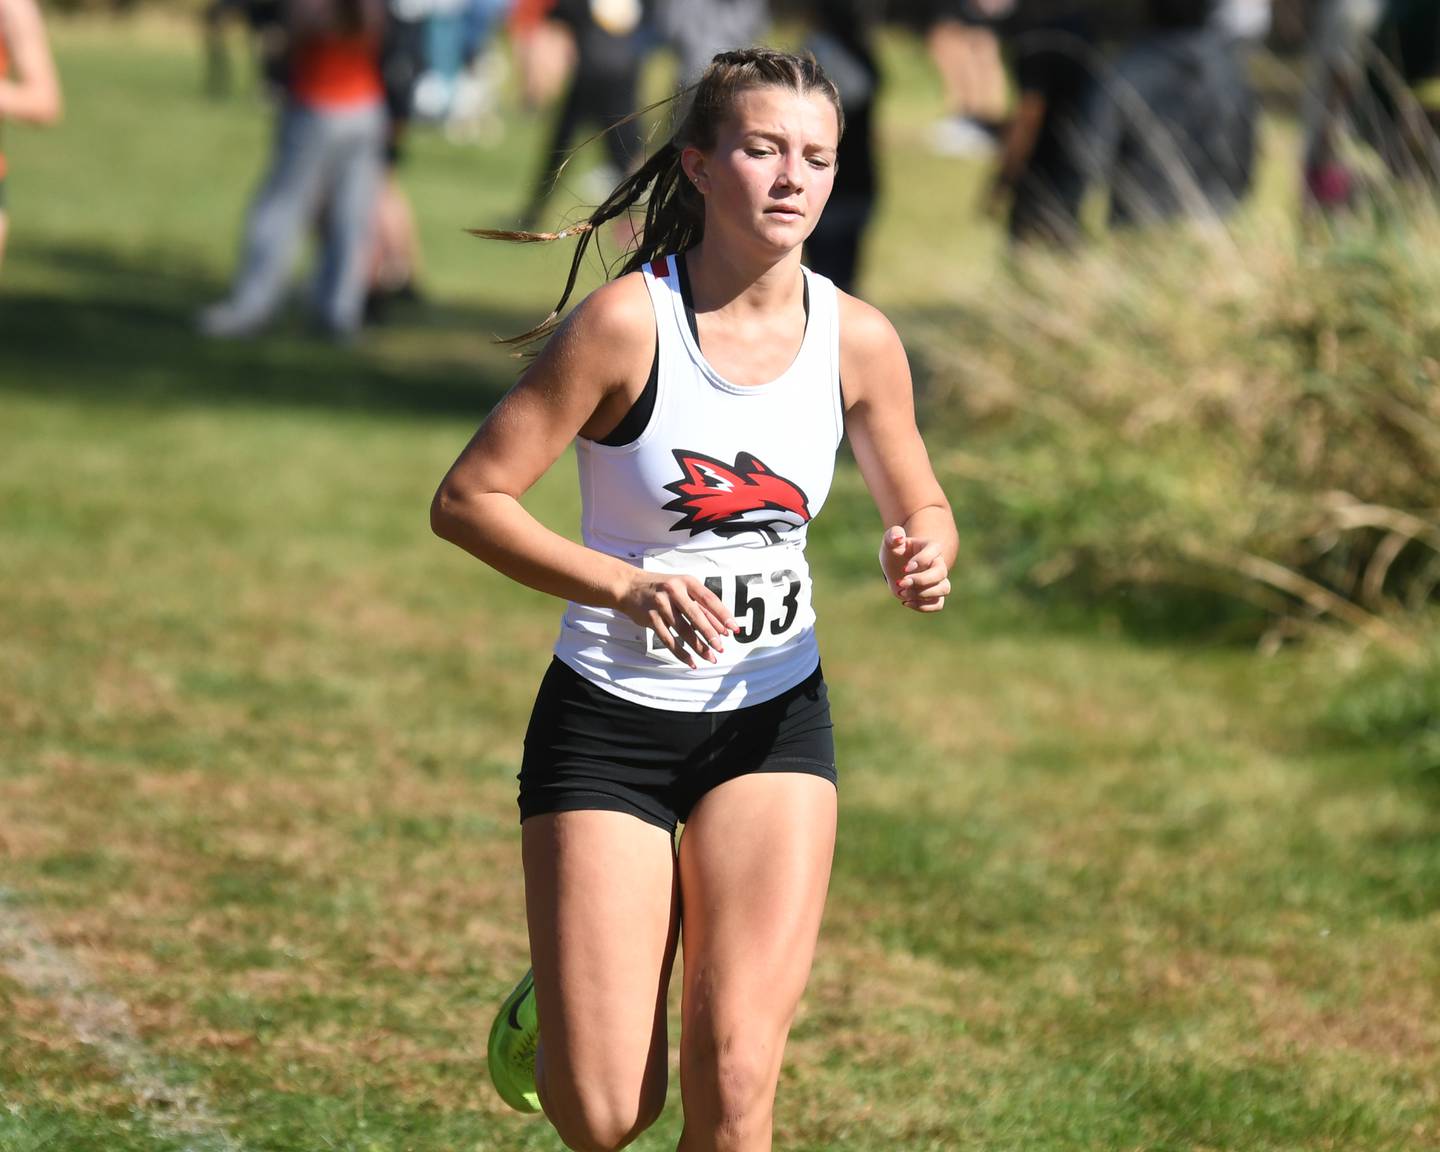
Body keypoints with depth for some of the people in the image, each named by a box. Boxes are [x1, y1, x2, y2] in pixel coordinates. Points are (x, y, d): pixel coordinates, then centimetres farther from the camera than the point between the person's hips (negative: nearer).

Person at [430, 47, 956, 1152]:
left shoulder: (858, 341, -3)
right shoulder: (626, 323, -16)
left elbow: (922, 508, 12)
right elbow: (468, 499, -14)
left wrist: (925, 555, -12)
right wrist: (628, 588, -27)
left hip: (773, 718, 3)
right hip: (609, 720, -3)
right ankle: (556, 1017, 33)